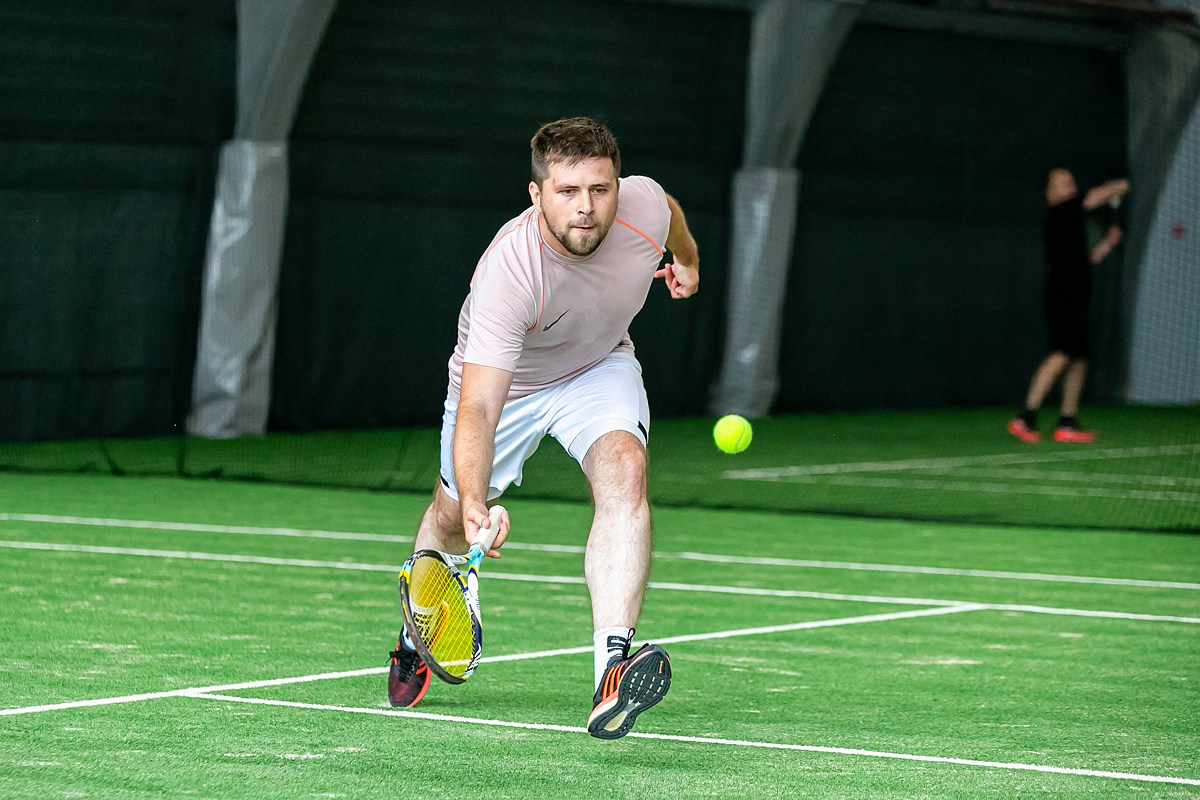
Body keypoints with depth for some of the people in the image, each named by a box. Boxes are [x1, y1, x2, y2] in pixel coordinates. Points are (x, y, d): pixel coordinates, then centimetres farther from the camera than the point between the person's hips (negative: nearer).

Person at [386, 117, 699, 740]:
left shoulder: (644, 204, -29)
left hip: (601, 368, 2)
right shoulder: (508, 272, -42)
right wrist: (475, 505, -60)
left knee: (623, 472, -27)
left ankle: (612, 670, -40)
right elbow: (478, 409, -46)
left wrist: (687, 259, 21)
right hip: (504, 382, -2)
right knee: (453, 517, 16)